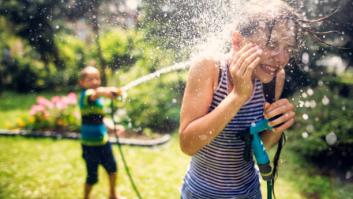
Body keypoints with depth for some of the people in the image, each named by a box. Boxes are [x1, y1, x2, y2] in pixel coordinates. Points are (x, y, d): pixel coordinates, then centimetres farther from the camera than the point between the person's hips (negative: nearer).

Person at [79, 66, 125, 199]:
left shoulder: (98, 98, 8)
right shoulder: (86, 95, -18)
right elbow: (97, 92, -44)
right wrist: (109, 91, -64)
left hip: (103, 141, 8)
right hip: (90, 143, -8)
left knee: (112, 168, 21)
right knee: (92, 176, 3)